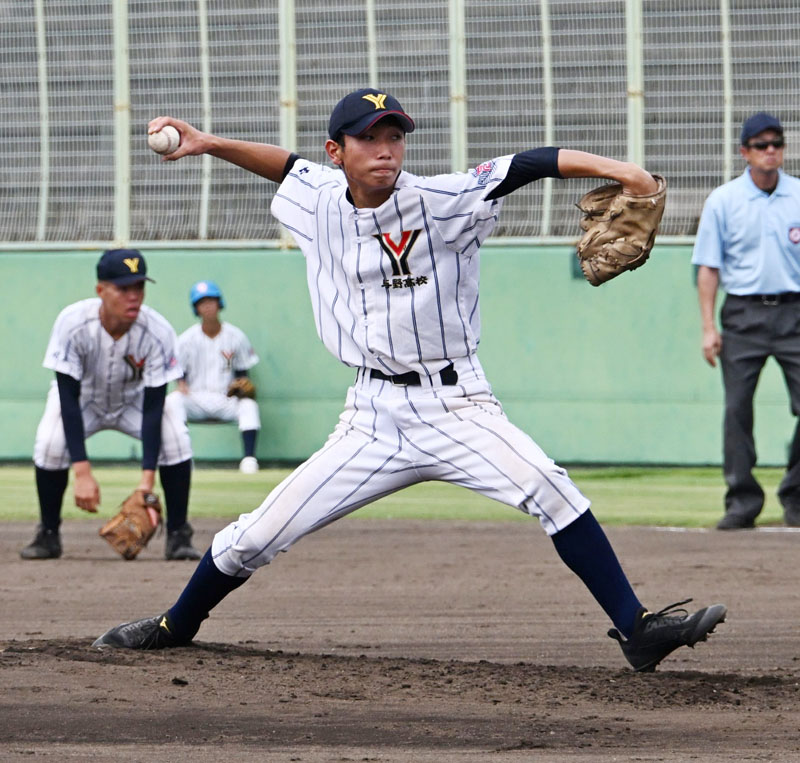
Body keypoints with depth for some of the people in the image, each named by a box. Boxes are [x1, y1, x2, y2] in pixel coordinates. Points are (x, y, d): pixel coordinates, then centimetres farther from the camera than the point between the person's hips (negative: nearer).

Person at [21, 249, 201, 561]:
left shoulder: (158, 333, -31)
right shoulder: (72, 323, -34)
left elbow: (153, 406, -28)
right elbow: (69, 399, -33)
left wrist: (147, 478, -37)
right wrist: (82, 473, -40)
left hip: (134, 400, 1)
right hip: (83, 398, -1)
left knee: (175, 440, -25)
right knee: (50, 442, -29)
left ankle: (178, 536, -6)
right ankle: (48, 535, -6)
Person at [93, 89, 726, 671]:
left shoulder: (440, 202, -10)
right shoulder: (320, 203, 4)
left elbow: (528, 166, -20)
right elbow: (289, 166, 25)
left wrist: (611, 168, -33)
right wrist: (209, 144, 16)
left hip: (454, 406, -4)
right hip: (374, 417, 4)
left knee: (549, 490, -28)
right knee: (258, 535, 3)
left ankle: (637, 629, -26)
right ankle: (176, 626, 28)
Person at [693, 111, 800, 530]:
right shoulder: (722, 201, 4)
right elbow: (708, 267, 4)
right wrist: (708, 327, -4)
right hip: (743, 316, -1)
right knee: (737, 409, -2)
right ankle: (742, 502, 4)